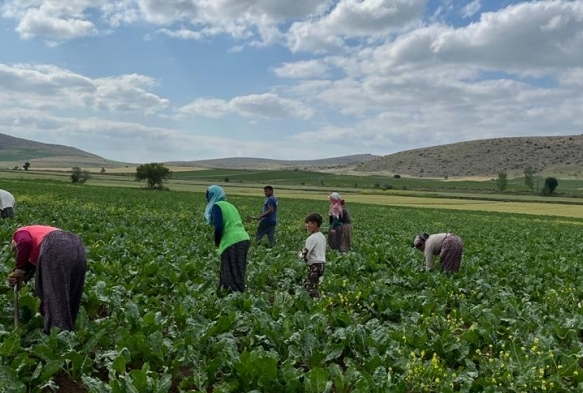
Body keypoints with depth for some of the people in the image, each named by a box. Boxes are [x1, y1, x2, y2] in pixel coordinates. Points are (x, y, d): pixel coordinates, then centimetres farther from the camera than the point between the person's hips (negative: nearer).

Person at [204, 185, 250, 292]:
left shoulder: (216, 206, -2)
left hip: (233, 242, -9)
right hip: (243, 239, 9)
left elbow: (219, 226, -13)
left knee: (233, 274, -6)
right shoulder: (229, 205, 23)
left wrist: (216, 241, 4)